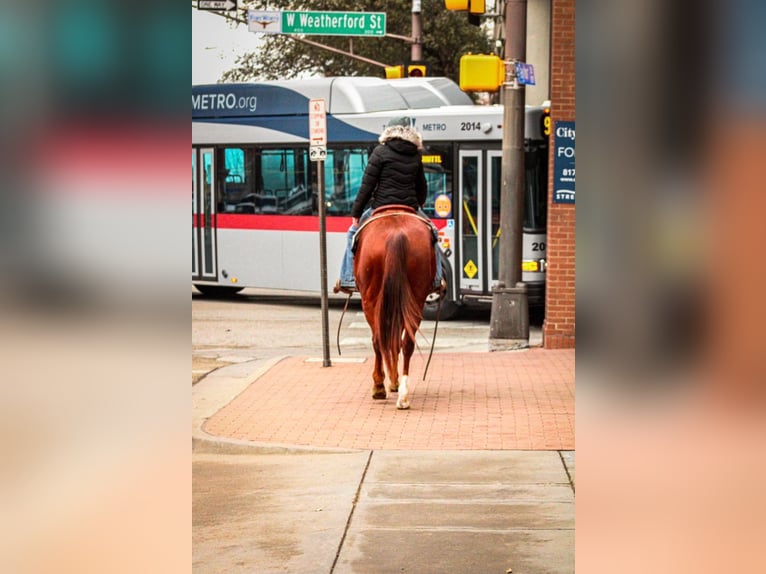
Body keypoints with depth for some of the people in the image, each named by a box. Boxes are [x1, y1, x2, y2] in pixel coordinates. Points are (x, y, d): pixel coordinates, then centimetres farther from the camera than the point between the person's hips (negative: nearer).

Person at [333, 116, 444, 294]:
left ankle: (348, 280, 8)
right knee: (430, 233, 28)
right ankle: (436, 279, 25)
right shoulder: (416, 156, 10)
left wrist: (356, 212, -2)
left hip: (382, 207, -3)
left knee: (354, 233, 17)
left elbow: (367, 186, -6)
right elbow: (422, 188, 19)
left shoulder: (381, 152, -4)